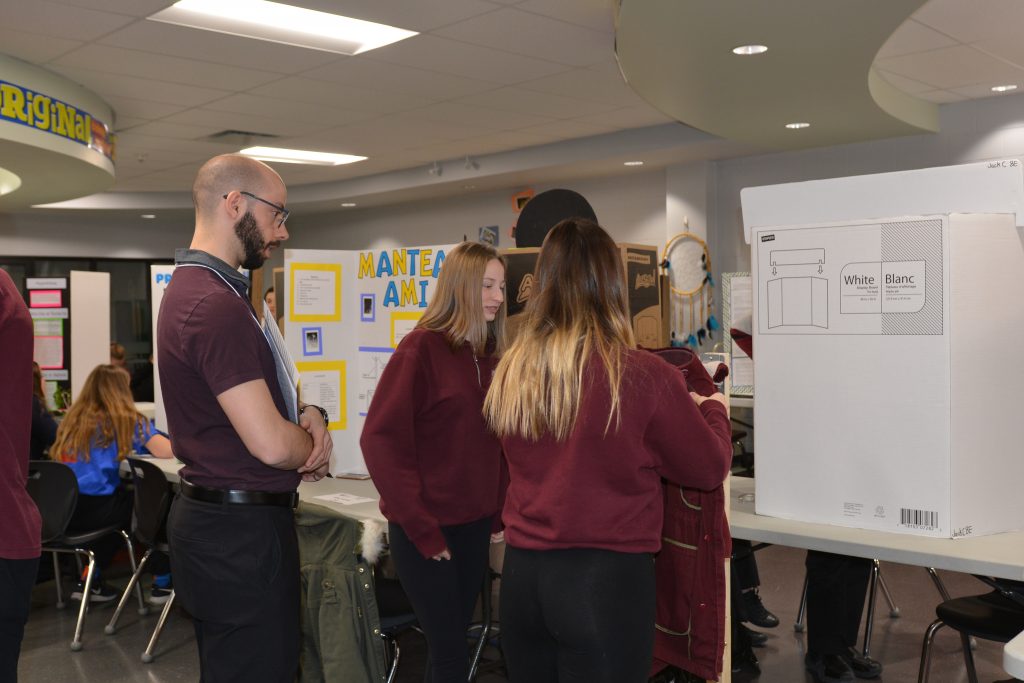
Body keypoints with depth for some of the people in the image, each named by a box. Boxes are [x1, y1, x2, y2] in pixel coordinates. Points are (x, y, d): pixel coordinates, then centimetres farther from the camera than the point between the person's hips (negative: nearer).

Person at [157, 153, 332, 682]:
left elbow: (253, 394, 19)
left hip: (213, 515, 11)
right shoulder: (218, 305, -23)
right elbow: (271, 444, -27)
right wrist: (315, 448, -5)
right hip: (241, 531, -11)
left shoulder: (194, 287, 11)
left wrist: (304, 412, -2)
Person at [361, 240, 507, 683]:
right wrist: (420, 527, -17)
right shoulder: (422, 347, -13)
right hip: (426, 528, -6)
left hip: (474, 524, 6)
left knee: (453, 645, 15)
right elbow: (382, 439, -17)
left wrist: (498, 509, 6)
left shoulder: (491, 354, 7)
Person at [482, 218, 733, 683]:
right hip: (606, 576, -4)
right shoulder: (644, 375, -16)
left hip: (521, 570, 5)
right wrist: (713, 408, 19)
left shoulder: (511, 372, -2)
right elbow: (709, 470, -1)